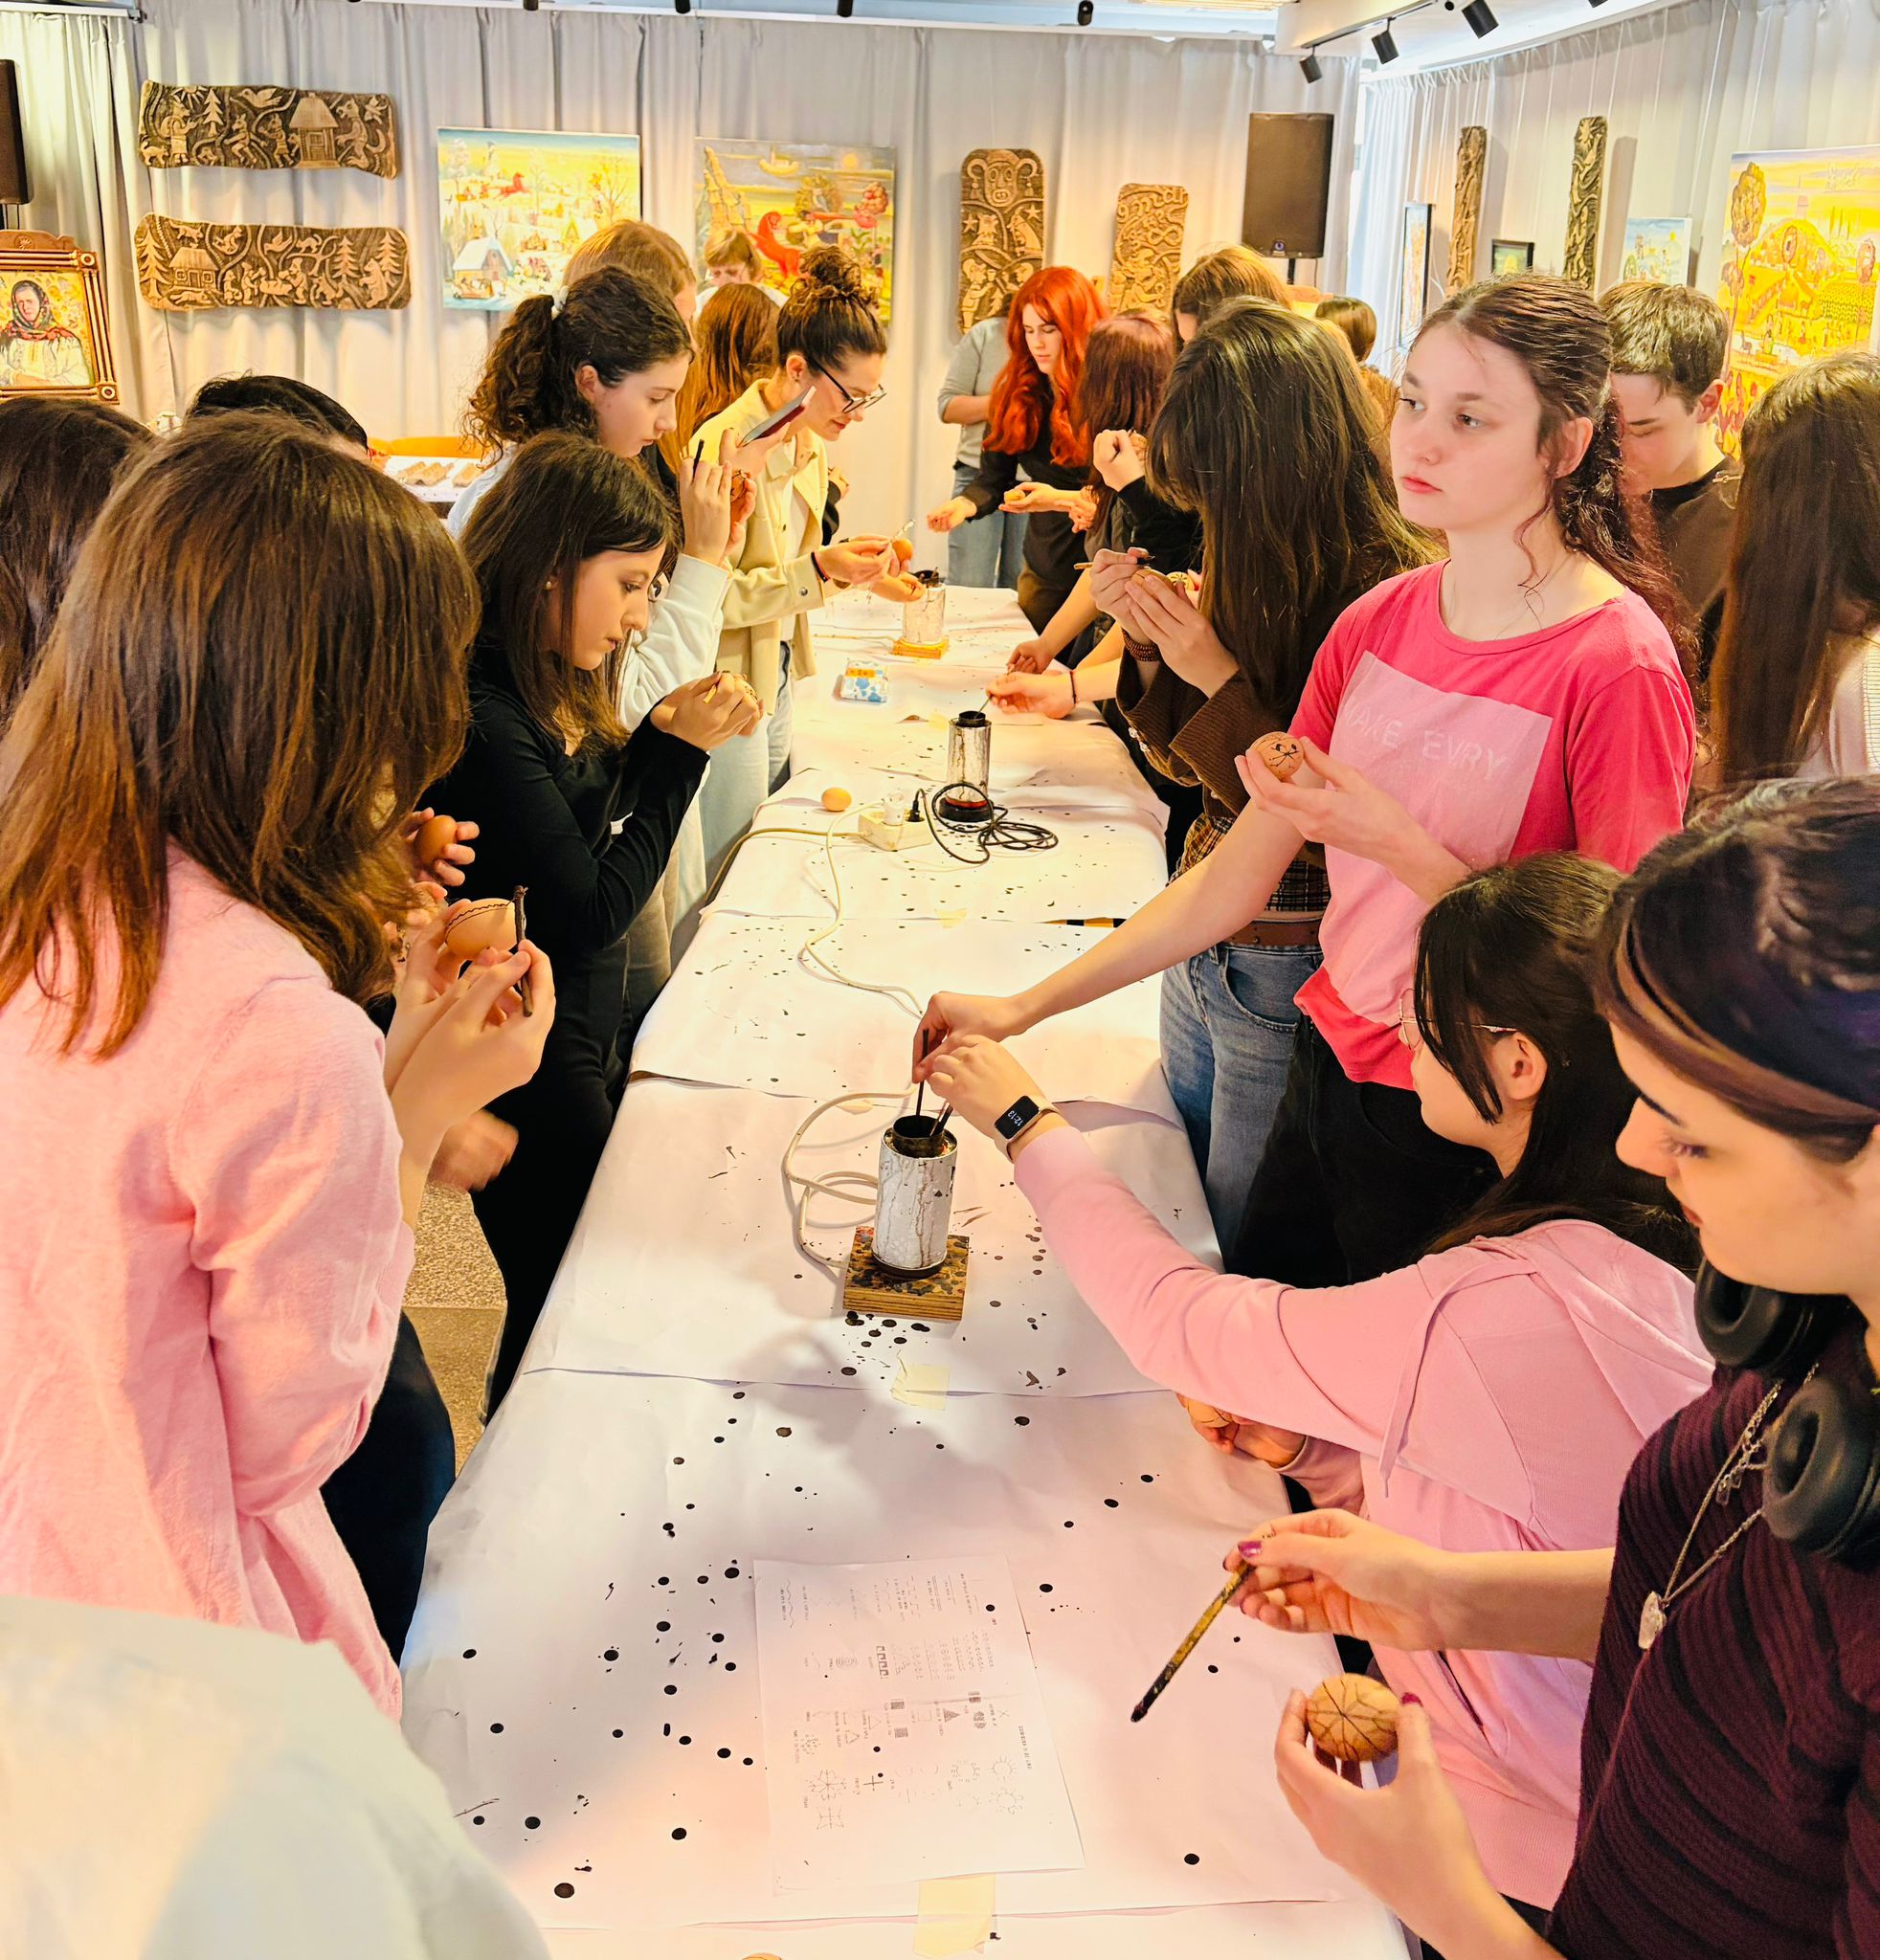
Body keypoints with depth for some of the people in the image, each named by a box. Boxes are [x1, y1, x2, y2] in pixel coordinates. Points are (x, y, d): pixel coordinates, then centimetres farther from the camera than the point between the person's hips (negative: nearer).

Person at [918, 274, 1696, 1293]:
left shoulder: (1618, 666, -19)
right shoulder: (1379, 619, 1)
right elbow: (1240, 872, 2)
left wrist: (1398, 843, -26)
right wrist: (1024, 1008, -3)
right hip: (1328, 1060, 6)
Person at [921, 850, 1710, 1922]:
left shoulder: (1513, 1312, -34)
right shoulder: (1660, 1249, -6)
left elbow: (1181, 1318, -22)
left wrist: (1028, 1123, -10)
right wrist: (1310, 1445, -5)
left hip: (1503, 1848, -8)